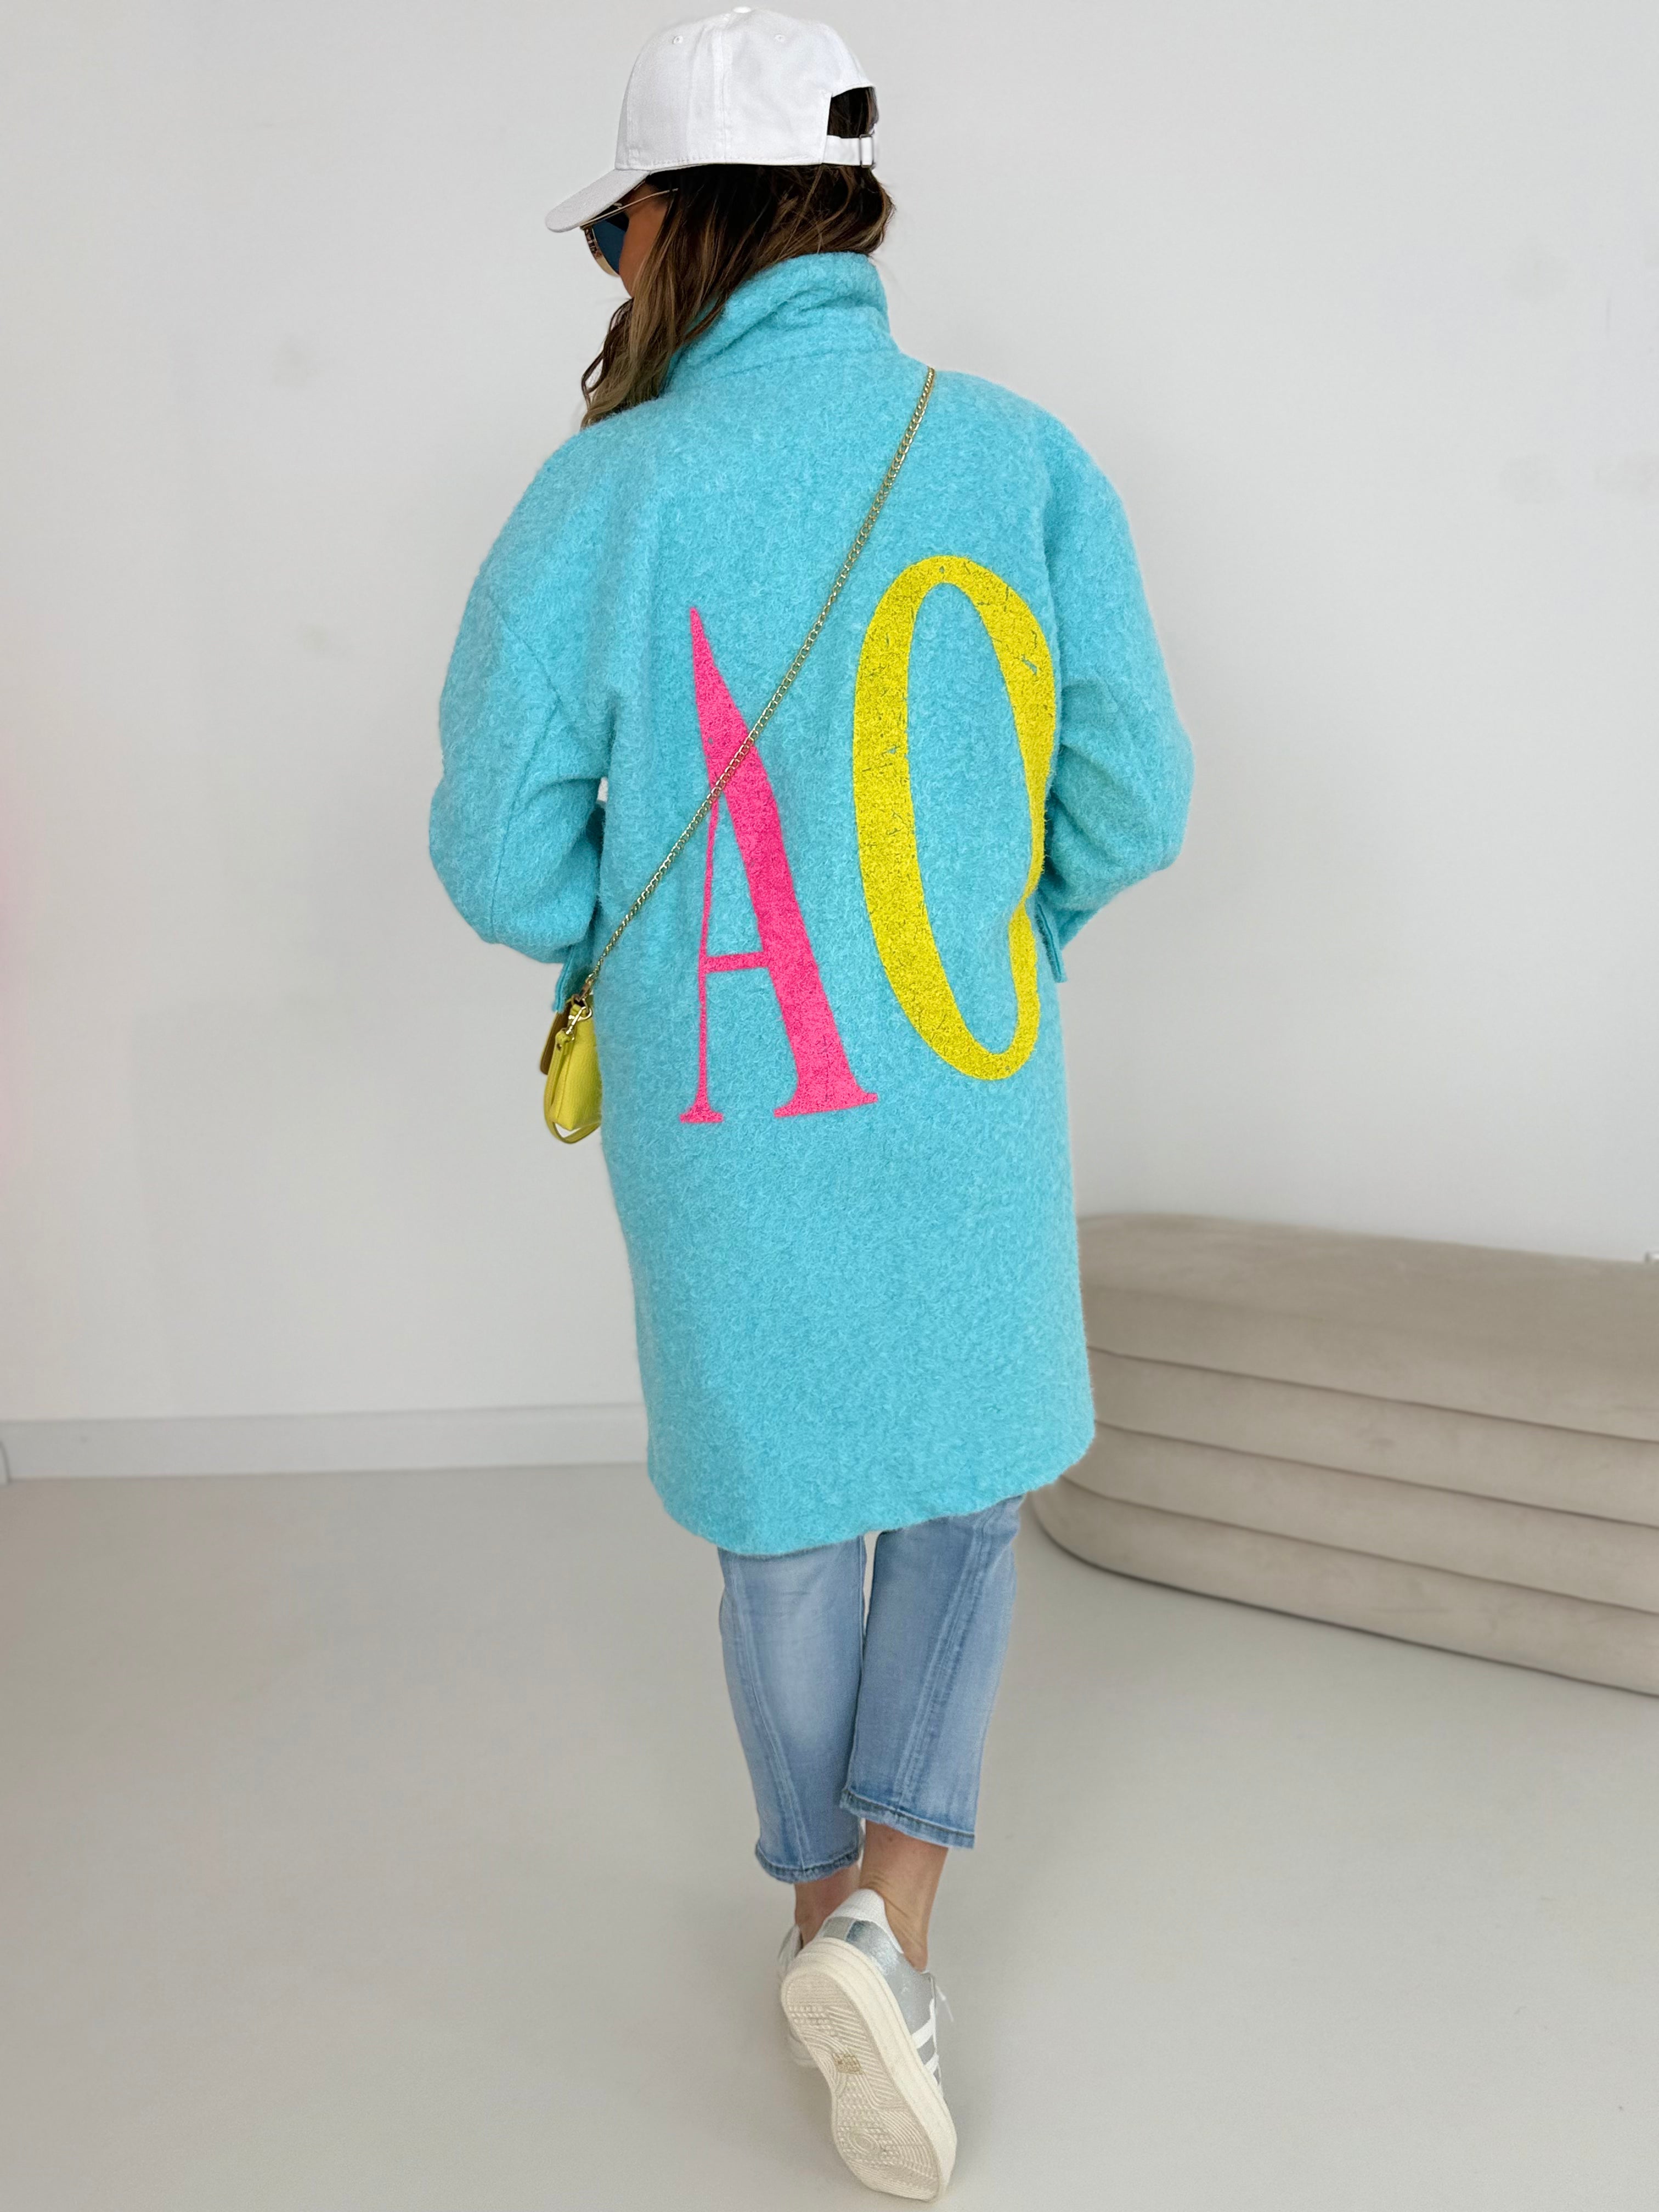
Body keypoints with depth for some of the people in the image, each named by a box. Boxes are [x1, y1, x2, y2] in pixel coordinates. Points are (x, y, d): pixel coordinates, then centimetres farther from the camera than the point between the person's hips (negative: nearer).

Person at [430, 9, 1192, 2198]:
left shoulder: (604, 497, -12)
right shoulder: (1022, 460, -6)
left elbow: (508, 859, -10)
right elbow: (1131, 802, -5)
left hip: (718, 1123, -1)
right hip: (965, 1109, 1)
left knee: (788, 1519, 20)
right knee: (963, 1489, 22)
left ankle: (830, 1916, 36)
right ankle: (887, 1928, 7)